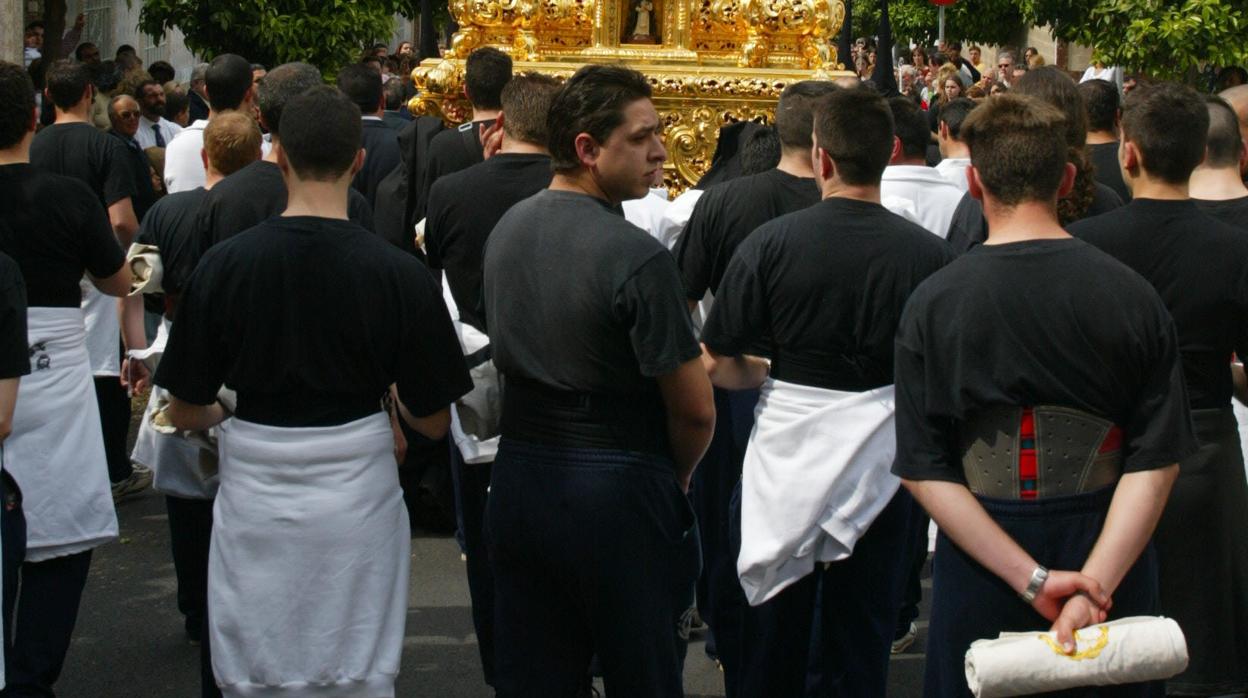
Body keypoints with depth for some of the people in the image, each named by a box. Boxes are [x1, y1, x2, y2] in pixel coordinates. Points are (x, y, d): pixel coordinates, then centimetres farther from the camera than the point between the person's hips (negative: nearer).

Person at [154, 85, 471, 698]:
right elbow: (431, 419, -4)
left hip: (254, 498, 1)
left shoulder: (223, 264, -8)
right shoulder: (398, 273, -11)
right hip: (357, 500, 0)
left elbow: (185, 412, -1)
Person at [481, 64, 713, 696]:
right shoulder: (637, 258, -19)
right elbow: (695, 410, -15)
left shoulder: (506, 229, 4)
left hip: (518, 478, 7)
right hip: (617, 495, -7)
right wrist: (674, 475, 5)